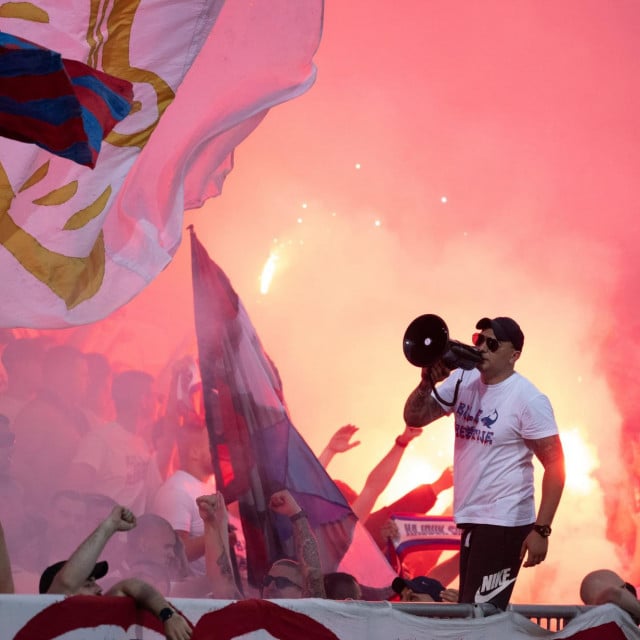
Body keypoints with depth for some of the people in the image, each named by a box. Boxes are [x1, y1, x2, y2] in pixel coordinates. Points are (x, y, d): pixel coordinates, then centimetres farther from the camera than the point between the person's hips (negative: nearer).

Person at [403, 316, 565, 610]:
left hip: (505, 523, -7)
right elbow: (414, 417, 7)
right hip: (471, 519, 8)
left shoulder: (528, 399, -14)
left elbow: (555, 464, -14)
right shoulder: (462, 380, 4)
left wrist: (541, 530, -19)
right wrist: (428, 381, -13)